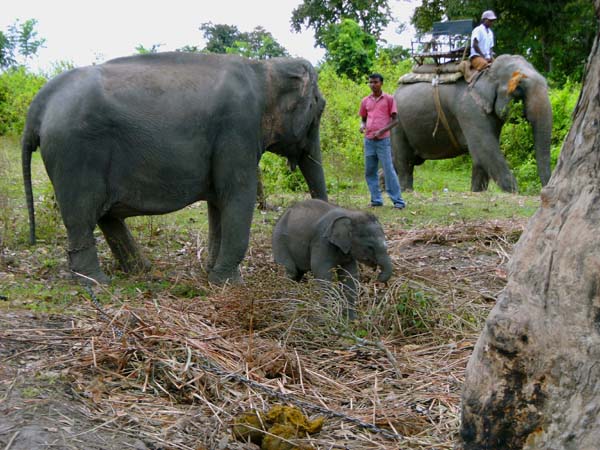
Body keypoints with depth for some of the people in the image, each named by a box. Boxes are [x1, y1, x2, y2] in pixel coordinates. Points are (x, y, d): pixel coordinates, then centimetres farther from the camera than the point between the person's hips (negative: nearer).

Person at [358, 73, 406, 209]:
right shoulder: (365, 101, 11)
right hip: (368, 140, 5)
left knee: (388, 170, -8)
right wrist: (362, 125, -4)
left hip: (383, 140, -5)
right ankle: (376, 199, 12)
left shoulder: (389, 99, 0)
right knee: (369, 171, 4)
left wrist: (381, 131, -14)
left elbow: (395, 120, -1)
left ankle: (398, 200, -5)